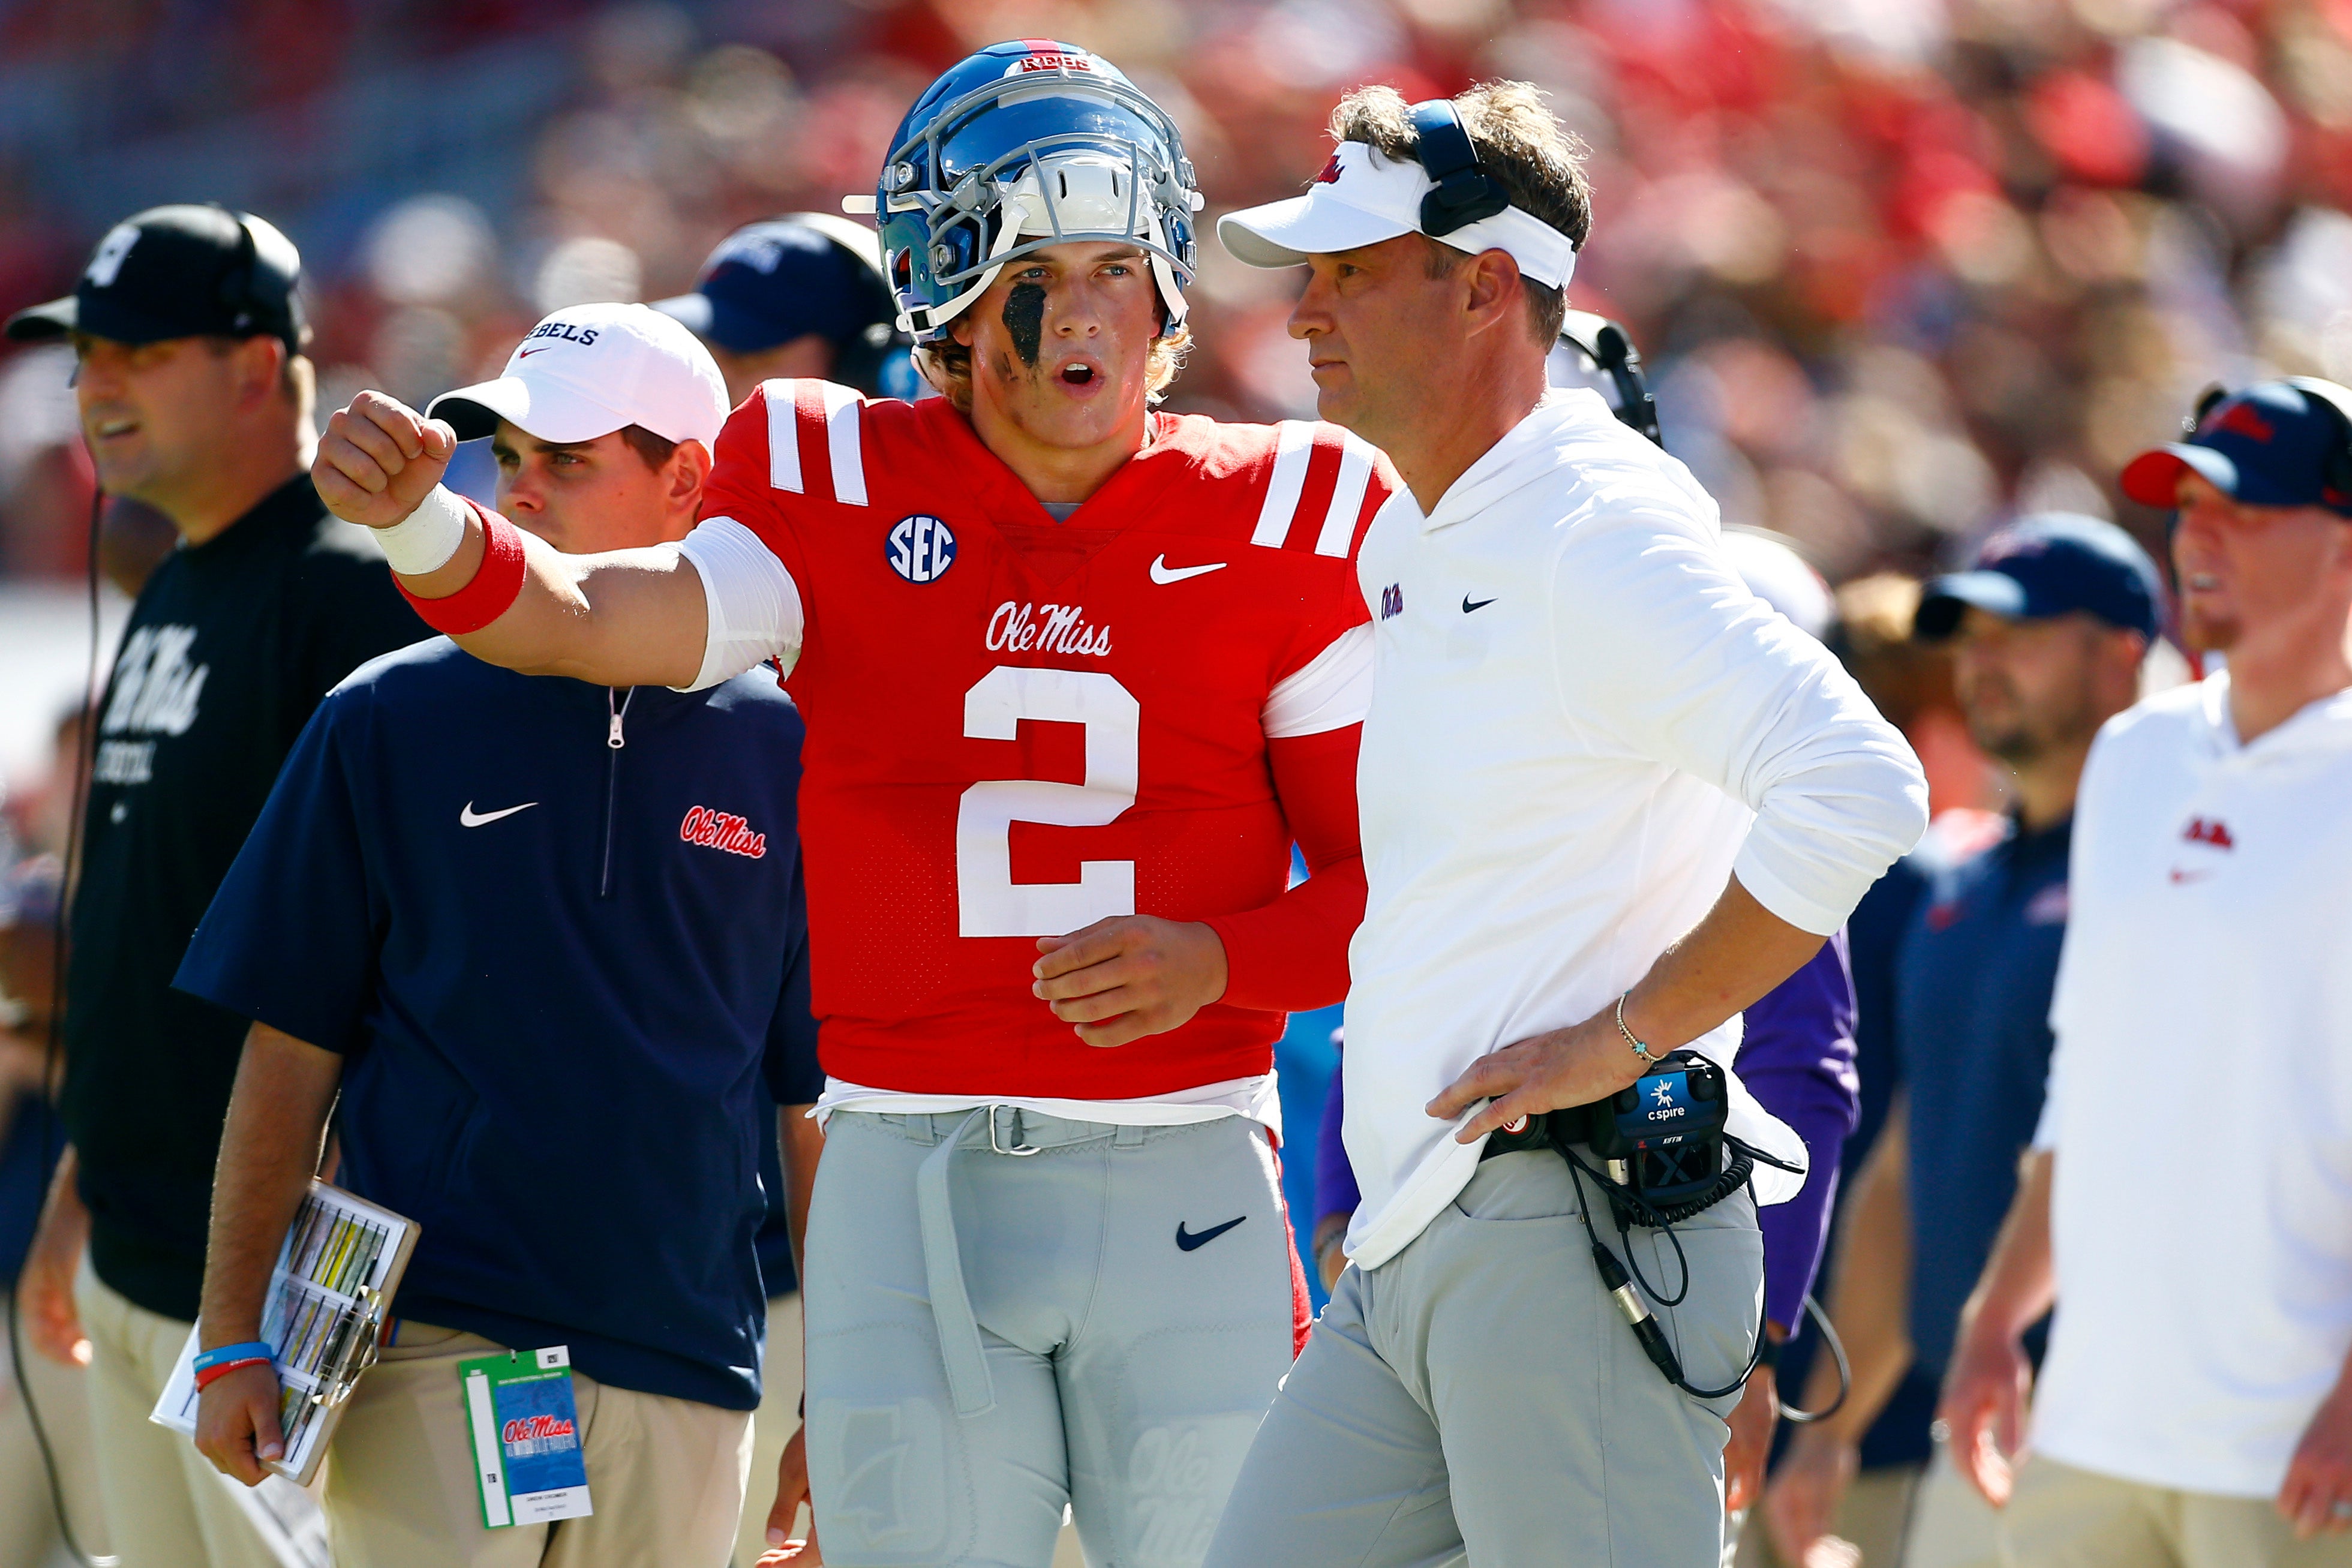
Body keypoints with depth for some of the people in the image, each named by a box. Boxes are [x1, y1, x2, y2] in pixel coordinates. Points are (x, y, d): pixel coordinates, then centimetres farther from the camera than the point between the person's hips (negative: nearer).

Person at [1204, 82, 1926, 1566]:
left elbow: (1859, 787, -24)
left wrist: (1627, 1036, -20)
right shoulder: (1406, 546, 18)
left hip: (1571, 1233, -10)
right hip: (1407, 1250, 10)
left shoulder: (1600, 536, -13)